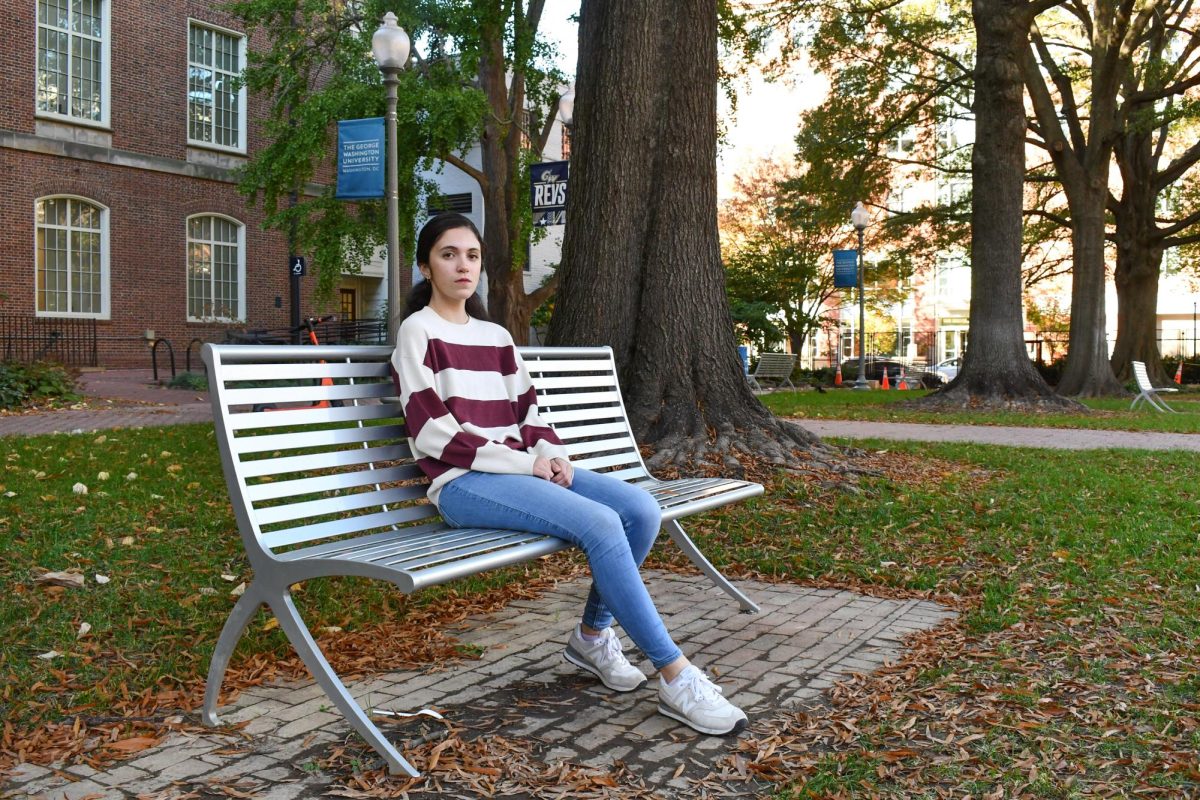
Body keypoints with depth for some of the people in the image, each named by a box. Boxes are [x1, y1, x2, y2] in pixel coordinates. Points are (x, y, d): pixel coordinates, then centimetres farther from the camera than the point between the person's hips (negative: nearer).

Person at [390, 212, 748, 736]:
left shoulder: (496, 336, 19)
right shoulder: (418, 332, -1)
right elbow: (433, 435, -10)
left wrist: (552, 454, -6)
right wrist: (527, 462, -14)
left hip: (523, 470, 7)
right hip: (463, 483, -7)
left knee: (641, 510, -14)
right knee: (601, 524, -27)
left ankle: (593, 634, 4)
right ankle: (675, 677, -21)